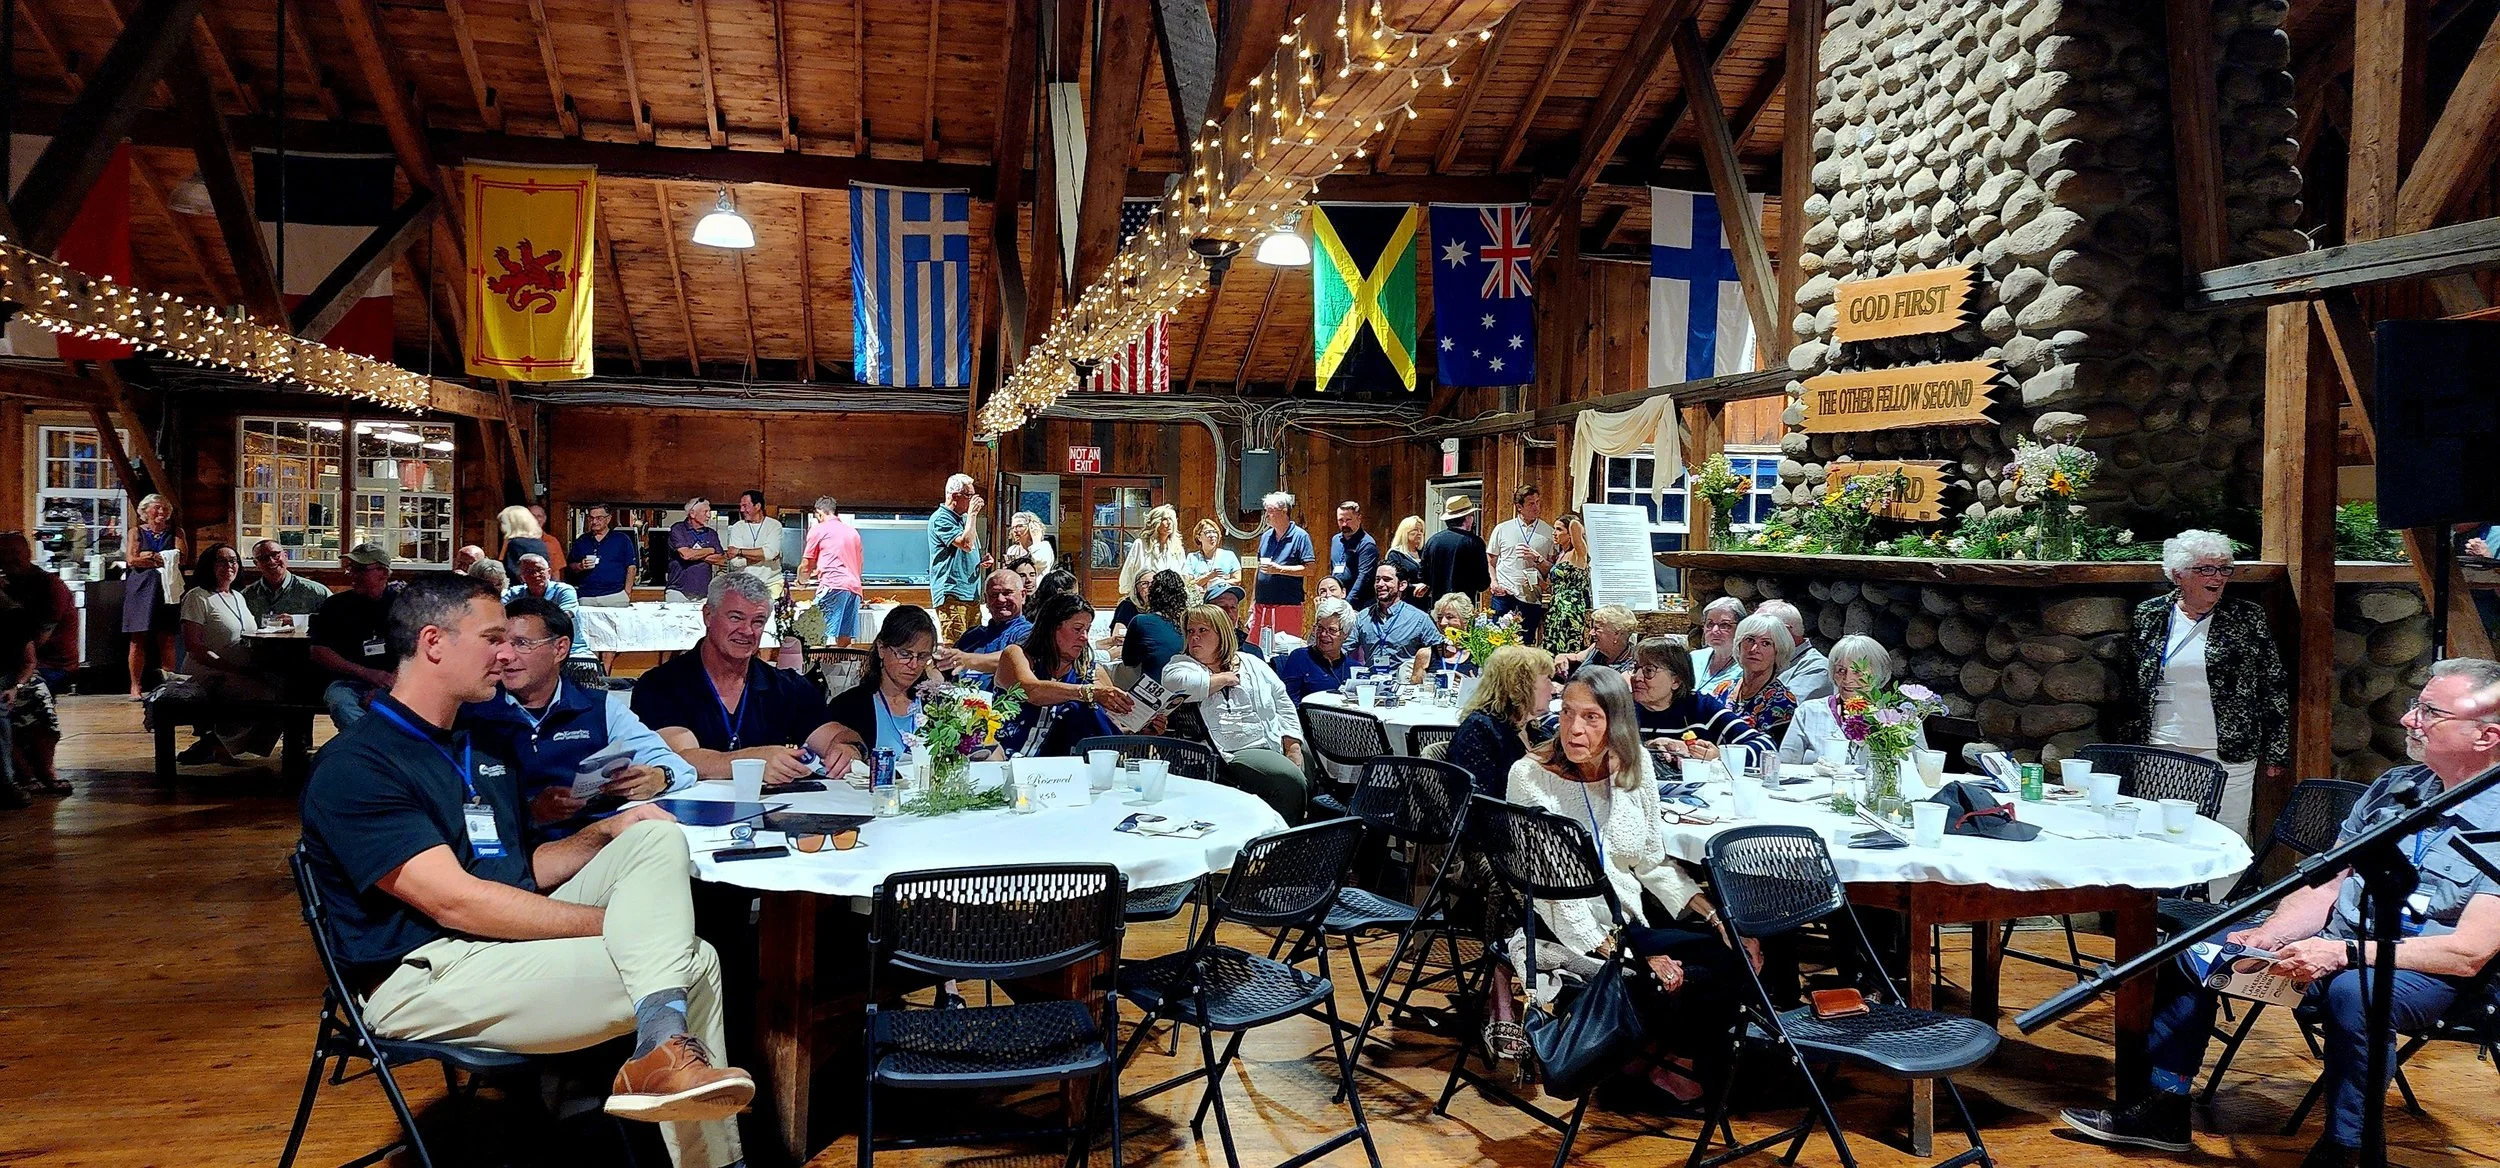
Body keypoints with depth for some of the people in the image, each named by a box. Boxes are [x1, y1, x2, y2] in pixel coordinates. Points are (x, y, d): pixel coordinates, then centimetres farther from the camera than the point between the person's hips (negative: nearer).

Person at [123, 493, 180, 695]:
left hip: (167, 589, 1)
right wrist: (164, 560, -6)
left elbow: (180, 559, -1)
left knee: (167, 640, -3)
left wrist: (149, 557, -6)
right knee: (138, 640, -3)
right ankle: (135, 686, 1)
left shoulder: (175, 533, 14)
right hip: (141, 589, -1)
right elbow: (132, 560, -2)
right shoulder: (136, 532, 12)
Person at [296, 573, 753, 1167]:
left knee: (657, 839, -12)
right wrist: (620, 921, -19)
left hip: (512, 936, 8)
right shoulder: (355, 766, -11)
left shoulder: (484, 752, 18)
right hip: (426, 973, -8)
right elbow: (455, 902, -19)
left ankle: (664, 1046, -26)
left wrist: (605, 834, 0)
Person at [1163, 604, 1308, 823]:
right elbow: (1181, 685, -14)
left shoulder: (1253, 665, 22)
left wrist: (1293, 748, 4)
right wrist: (1225, 678, 0)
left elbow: (1283, 705, 19)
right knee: (1290, 781, -29)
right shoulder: (1181, 665, 11)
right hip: (1233, 755, -5)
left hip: (1276, 747, 5)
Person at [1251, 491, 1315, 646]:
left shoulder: (1300, 536, -4)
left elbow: (1309, 569, -10)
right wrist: (1252, 603, 17)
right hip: (1261, 605, 6)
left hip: (1288, 605, -6)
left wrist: (1279, 569, -16)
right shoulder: (1265, 536, 16)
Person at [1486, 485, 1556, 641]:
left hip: (1532, 597, 0)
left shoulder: (1549, 532, 6)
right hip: (1504, 594, 0)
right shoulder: (1502, 529, 8)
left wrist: (1537, 558, -13)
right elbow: (1490, 561, 12)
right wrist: (1494, 582, -3)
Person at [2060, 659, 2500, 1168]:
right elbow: (2325, 888, 9)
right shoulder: (2393, 787, 9)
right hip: (2331, 944, 7)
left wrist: (2345, 953, -28)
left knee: (2353, 991, -39)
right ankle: (2164, 1108, 1)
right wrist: (2268, 935, -9)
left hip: (2423, 970, -7)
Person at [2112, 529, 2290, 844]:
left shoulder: (2246, 617, 3)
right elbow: (2131, 688, 13)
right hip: (2162, 751, 1)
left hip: (2228, 756, -1)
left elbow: (2275, 686, 6)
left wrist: (2276, 753, 3)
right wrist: (2129, 748, 11)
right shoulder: (2150, 615, 6)